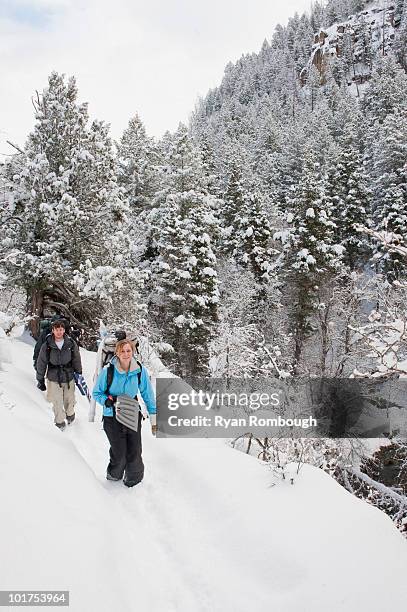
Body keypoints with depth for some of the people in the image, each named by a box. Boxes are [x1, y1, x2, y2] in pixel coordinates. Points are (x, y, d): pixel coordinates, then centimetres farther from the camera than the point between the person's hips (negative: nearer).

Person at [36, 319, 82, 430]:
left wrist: (79, 375, 11)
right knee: (57, 402, 5)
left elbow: (77, 360, 5)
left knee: (69, 400, 14)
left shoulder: (71, 343, -7)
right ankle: (60, 422, 26)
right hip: (53, 379, -1)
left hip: (69, 377, 1)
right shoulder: (47, 345, -9)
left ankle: (70, 414, 43)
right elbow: (41, 363, -1)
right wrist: (40, 380, 2)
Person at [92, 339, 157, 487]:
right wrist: (108, 400, -19)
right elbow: (96, 393, 1)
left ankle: (134, 477, 34)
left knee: (134, 453, 3)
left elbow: (148, 395, 3)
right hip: (112, 418, -1)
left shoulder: (140, 371, -6)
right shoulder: (108, 370, -11)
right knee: (119, 454, -2)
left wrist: (154, 419, 3)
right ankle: (114, 474, 32)